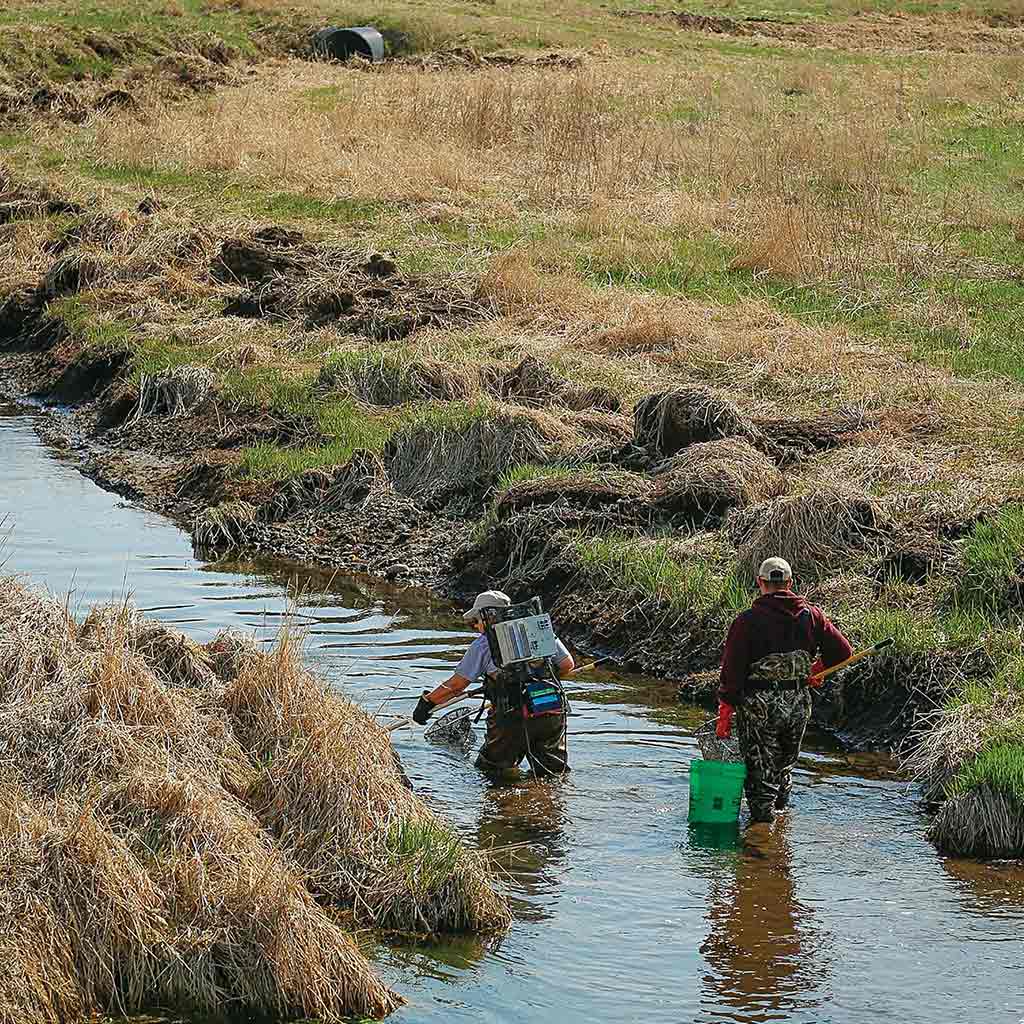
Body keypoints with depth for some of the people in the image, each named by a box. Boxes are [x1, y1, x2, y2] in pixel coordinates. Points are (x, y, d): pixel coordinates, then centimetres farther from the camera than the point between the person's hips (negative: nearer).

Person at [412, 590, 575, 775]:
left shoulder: (483, 644, 1)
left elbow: (457, 685, 3)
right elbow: (567, 665, 11)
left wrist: (428, 702, 16)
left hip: (514, 718, -3)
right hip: (552, 715, 3)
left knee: (488, 769, 15)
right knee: (555, 772, 16)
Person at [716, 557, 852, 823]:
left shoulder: (748, 621, -10)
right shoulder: (811, 615, 1)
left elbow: (732, 671, -11)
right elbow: (842, 651, 4)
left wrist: (725, 714, -6)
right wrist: (815, 671, 22)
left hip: (758, 704, -4)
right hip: (798, 704, 4)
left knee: (760, 771, 4)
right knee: (784, 764, 24)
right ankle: (781, 809, 38)